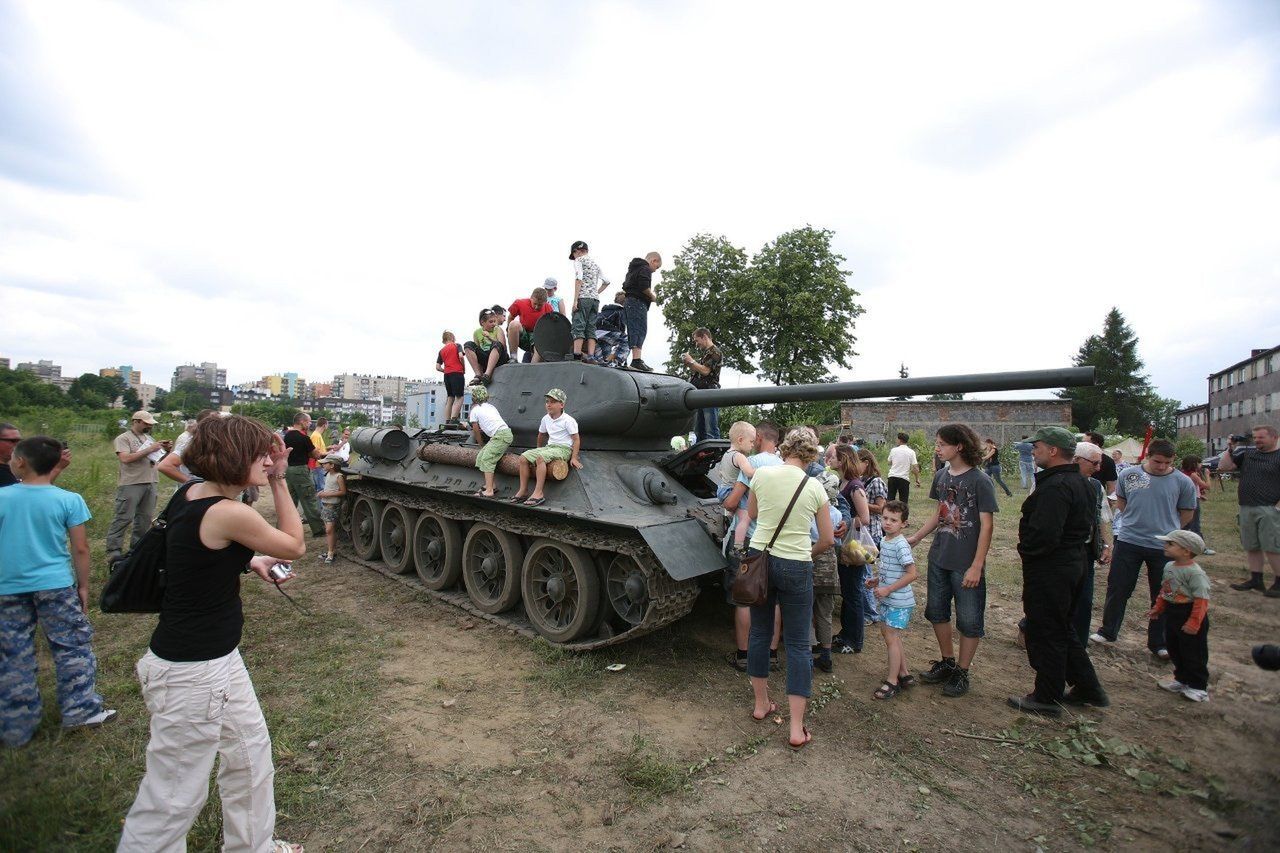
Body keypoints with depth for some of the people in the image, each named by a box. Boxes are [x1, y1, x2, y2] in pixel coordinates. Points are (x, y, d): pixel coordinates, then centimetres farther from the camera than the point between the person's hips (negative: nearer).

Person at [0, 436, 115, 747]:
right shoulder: (68, 500, -9)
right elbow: (80, 549, -6)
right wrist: (83, 585, 6)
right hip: (56, 585, -1)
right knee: (73, 646, 11)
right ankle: (80, 710, 15)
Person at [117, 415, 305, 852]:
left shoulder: (192, 494, -1)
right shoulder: (229, 513, -28)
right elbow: (295, 546, -13)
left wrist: (251, 561, 1)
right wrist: (279, 482, -12)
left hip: (220, 657, 10)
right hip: (191, 673, -10)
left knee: (251, 750, 25)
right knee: (174, 796, 11)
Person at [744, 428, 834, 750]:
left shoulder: (761, 474, -5)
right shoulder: (815, 486, -6)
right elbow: (828, 540, 4)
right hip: (796, 567, -1)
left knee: (760, 632, 18)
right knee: (798, 643, 8)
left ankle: (761, 704, 34)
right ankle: (797, 729, 11)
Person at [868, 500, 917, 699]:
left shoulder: (901, 545, -21)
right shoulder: (884, 541, 6)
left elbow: (911, 574, -24)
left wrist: (887, 589, -22)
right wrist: (877, 581, 5)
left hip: (899, 602, -9)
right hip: (887, 599, 9)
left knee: (891, 638, -1)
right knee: (889, 635, 18)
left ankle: (892, 681, 12)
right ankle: (905, 674, 33)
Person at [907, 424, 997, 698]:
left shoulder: (980, 481, -15)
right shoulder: (941, 476, 3)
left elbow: (986, 525, -15)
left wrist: (977, 566, -17)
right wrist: (915, 538, 9)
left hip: (966, 564, -6)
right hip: (939, 559, 6)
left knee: (969, 620, 8)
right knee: (937, 612, 16)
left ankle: (962, 672, 24)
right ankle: (947, 662, 34)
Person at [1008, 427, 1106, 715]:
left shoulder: (1055, 486, -24)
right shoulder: (1080, 483, 11)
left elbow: (1044, 533, -30)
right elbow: (1086, 526, 18)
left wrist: (1025, 549, -11)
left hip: (1050, 570, -10)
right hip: (1074, 561, 10)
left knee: (1044, 633, 3)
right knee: (1062, 629, 23)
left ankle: (1046, 699, 16)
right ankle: (1088, 688, 33)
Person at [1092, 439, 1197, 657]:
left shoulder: (1182, 482, -5)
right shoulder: (1129, 474, -2)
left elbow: (1186, 514, 7)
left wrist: (1166, 527, 5)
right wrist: (1135, 522, 6)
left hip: (1164, 547, 0)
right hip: (1128, 542, 1)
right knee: (1117, 589, 7)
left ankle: (1159, 643, 27)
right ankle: (1108, 632, 23)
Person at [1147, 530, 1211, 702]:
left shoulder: (1195, 572, -22)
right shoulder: (1169, 566, 5)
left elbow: (1201, 600, -22)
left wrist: (1194, 622, -23)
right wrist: (1157, 608, 17)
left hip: (1189, 615, -9)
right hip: (1172, 614, 9)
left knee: (1193, 653, 4)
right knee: (1174, 649, 18)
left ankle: (1198, 686, 18)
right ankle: (1182, 679, 32)